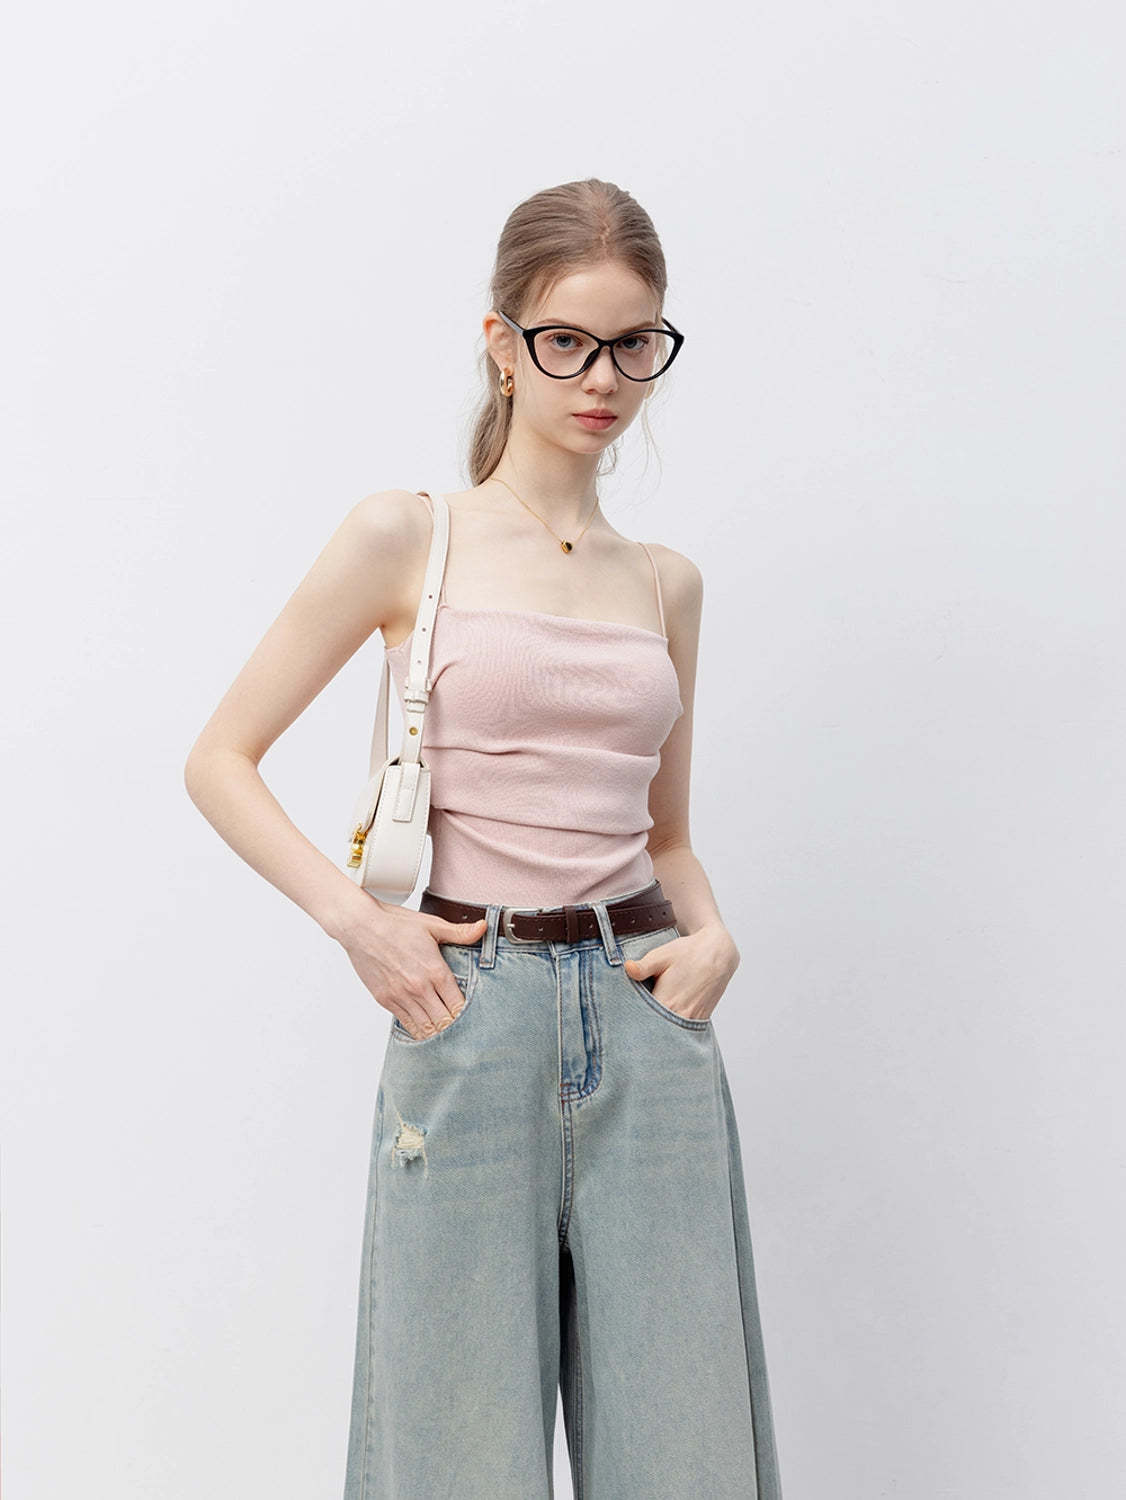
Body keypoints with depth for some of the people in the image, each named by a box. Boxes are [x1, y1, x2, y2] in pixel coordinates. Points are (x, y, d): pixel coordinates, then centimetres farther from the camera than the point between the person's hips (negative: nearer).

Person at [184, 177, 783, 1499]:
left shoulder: (665, 583, 11)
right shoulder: (409, 536, 0)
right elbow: (219, 761, 1)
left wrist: (710, 934, 0)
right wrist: (354, 917, -11)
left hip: (651, 1029, 4)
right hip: (470, 1019, -3)